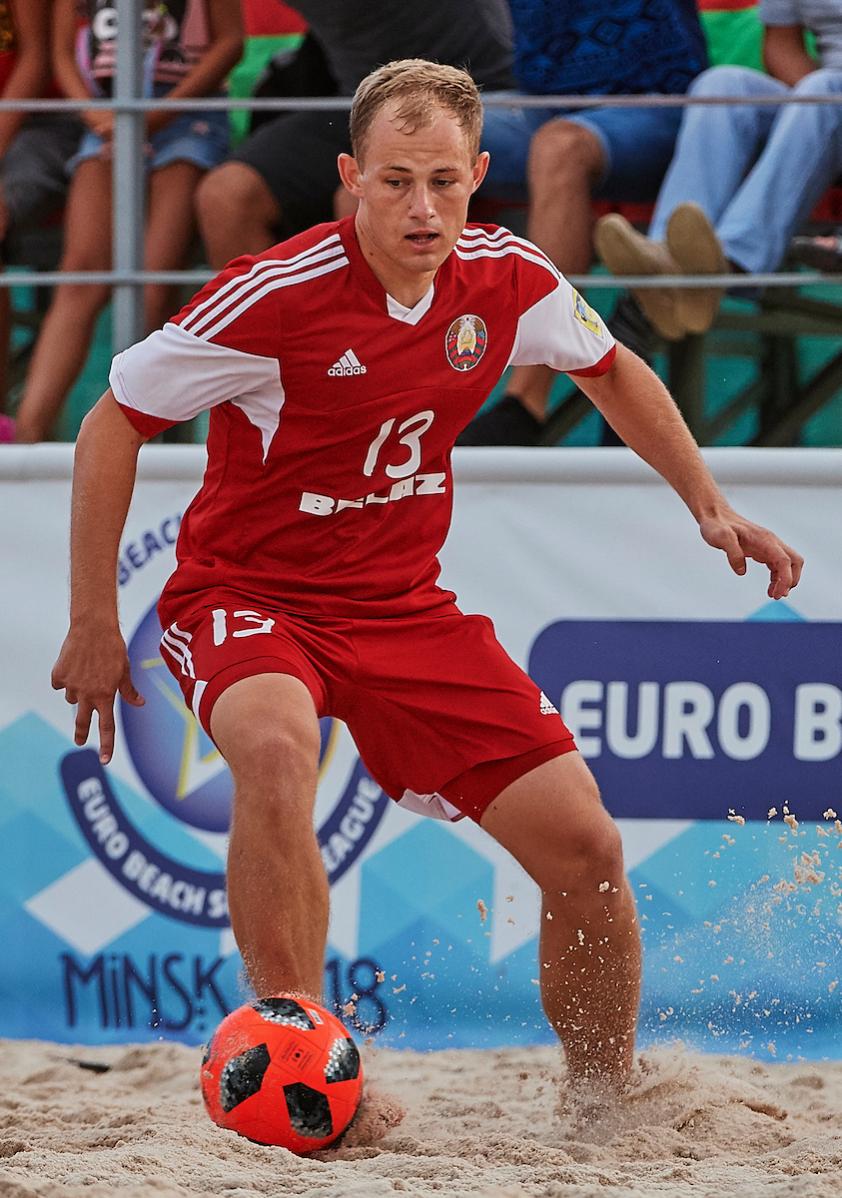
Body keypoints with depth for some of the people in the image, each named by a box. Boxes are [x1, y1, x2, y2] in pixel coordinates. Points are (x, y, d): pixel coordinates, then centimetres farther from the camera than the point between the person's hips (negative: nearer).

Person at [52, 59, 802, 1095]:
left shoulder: (507, 281, -7)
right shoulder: (276, 296, -22)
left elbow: (611, 371, 17)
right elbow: (111, 426, -11)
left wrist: (707, 504, 12)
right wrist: (93, 625, -11)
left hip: (403, 609, 5)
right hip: (246, 596, -5)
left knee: (584, 846, -4)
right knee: (275, 746, -40)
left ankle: (604, 1107, 20)